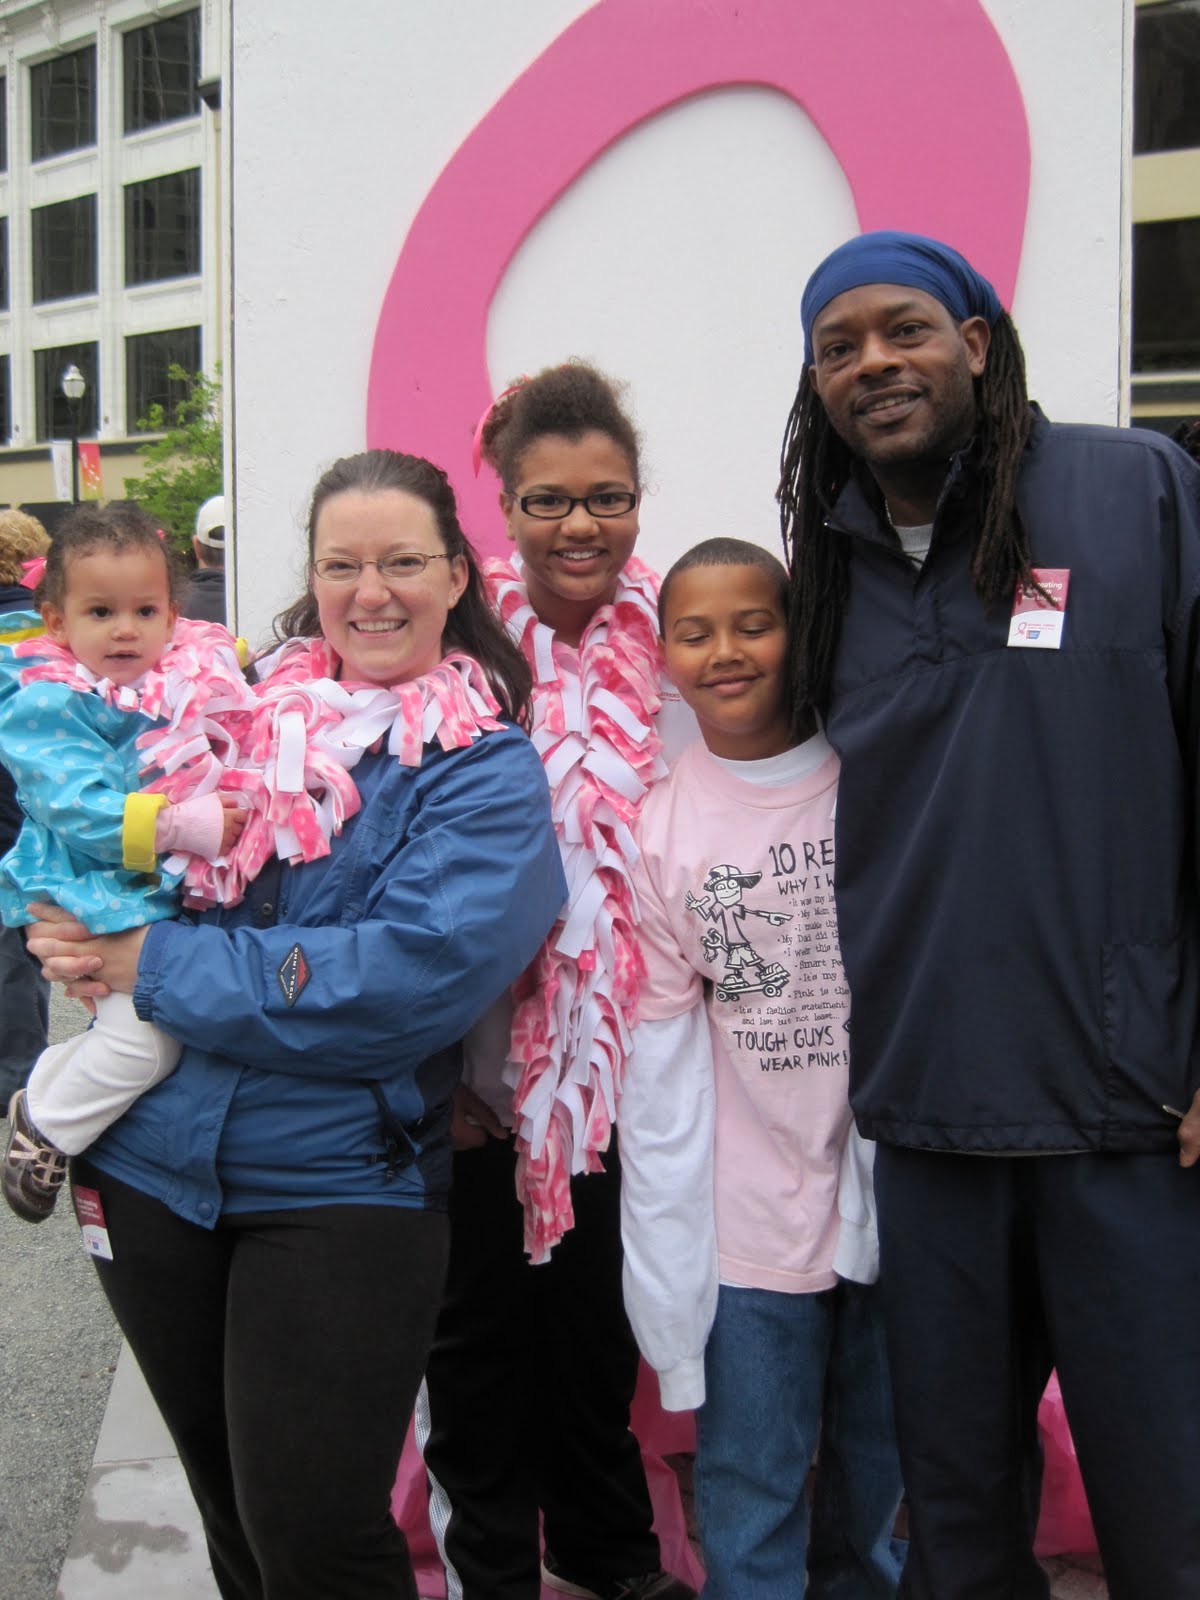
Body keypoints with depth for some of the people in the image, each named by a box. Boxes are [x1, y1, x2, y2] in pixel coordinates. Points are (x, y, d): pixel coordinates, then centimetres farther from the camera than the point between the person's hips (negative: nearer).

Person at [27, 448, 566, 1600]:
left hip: (336, 1189, -4)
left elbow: (412, 975, -20)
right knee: (228, 1507, 20)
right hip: (149, 1165, 4)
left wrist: (156, 966, -17)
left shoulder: (485, 769, -6)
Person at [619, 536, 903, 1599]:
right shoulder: (658, 830, -3)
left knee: (878, 1488, 20)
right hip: (747, 1224, 0)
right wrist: (667, 1285, -4)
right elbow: (660, 1064, -3)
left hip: (893, 1201, 1)